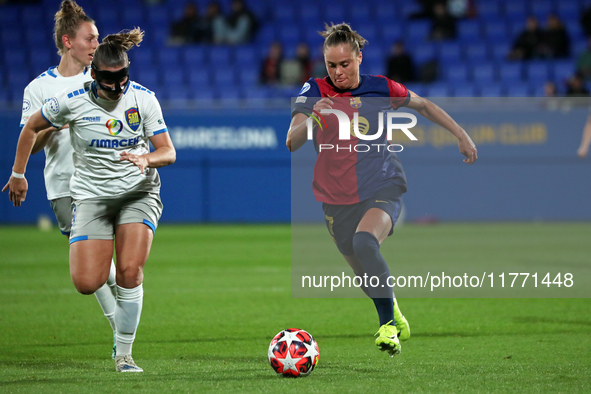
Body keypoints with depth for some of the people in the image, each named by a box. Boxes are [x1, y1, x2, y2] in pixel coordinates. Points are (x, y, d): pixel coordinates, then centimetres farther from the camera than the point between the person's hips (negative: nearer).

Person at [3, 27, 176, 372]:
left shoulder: (144, 98, -7)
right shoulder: (72, 101, -9)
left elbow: (168, 152, -6)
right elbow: (31, 128, 7)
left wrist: (146, 158, -28)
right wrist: (18, 174, 10)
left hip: (138, 192, 0)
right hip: (91, 196, 0)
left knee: (130, 272, -20)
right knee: (87, 284, -14)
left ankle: (124, 355, -4)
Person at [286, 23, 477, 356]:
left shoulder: (381, 89, -2)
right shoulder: (314, 92, -5)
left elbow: (423, 105, 17)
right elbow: (291, 142, -16)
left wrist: (461, 135, 13)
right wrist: (312, 118, -36)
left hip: (383, 188, -2)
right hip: (337, 199, 2)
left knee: (364, 242, -32)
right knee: (365, 274, 11)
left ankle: (388, 325, -24)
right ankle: (393, 312, 44)